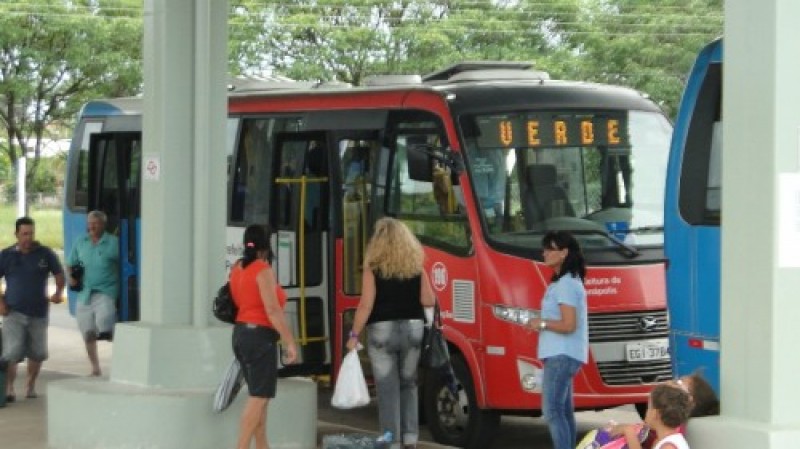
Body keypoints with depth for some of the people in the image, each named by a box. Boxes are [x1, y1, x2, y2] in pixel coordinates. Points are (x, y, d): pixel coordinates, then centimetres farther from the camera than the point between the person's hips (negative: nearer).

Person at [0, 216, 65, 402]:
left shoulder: (45, 254, 2)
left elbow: (59, 274, 10)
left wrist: (58, 292, -7)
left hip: (38, 312, 2)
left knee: (37, 353, 8)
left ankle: (31, 385, 26)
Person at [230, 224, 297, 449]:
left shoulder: (237, 268, 10)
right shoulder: (263, 270, -13)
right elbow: (273, 310, -18)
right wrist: (290, 342, -16)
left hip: (241, 332, 9)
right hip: (260, 335, -9)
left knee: (259, 395, 14)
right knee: (259, 397, -7)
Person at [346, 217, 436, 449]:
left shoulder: (373, 269, -7)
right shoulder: (416, 266, 2)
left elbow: (366, 306, -10)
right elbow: (429, 301, 1)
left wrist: (354, 335, -3)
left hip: (382, 331, -3)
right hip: (412, 328, 3)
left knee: (388, 389, 2)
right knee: (408, 384, 18)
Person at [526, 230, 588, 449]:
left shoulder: (566, 284, -15)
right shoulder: (564, 281, 17)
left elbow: (568, 325, -21)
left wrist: (542, 323, -9)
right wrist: (542, 323, 11)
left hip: (561, 355, -11)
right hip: (561, 354, 11)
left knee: (552, 411, -14)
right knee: (564, 410, 14)